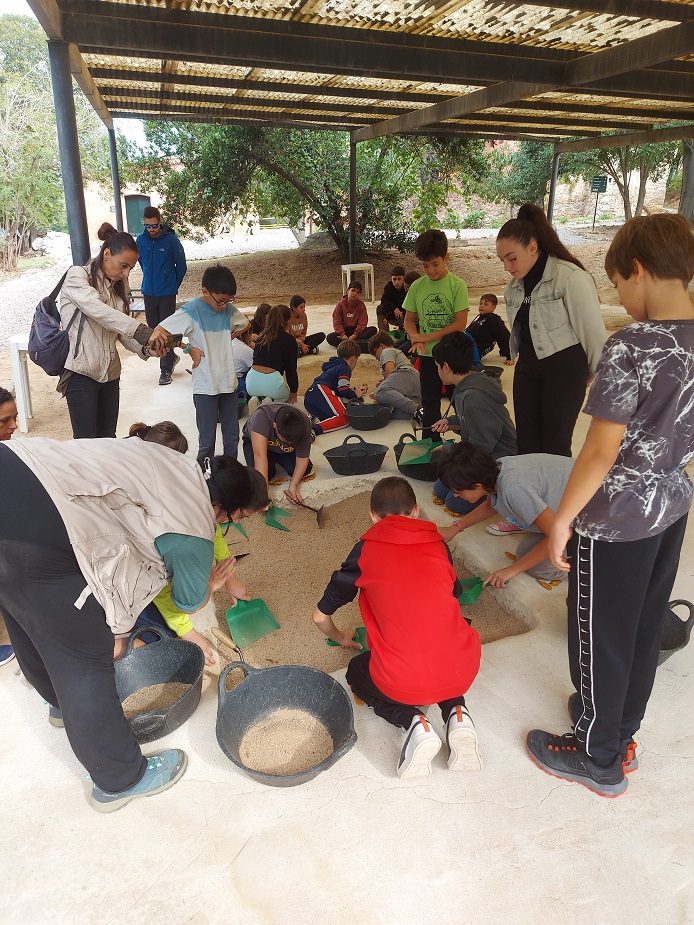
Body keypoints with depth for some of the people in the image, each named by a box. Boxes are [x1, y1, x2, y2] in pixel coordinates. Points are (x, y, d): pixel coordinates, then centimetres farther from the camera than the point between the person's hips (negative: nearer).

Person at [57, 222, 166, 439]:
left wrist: (145, 348, -11)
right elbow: (98, 311, -27)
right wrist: (142, 332, -38)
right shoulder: (77, 276, -8)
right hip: (81, 373, -7)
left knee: (108, 438, 11)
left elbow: (122, 332, 9)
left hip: (110, 374, 7)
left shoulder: (119, 286, 13)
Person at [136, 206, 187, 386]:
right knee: (154, 328, 11)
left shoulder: (171, 240, -10)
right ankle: (171, 357, 32)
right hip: (148, 293, 5)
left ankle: (166, 369, 3)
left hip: (167, 293, -4)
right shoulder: (141, 240, 2)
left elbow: (181, 266, 0)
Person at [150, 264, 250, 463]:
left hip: (229, 383, 6)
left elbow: (245, 324, 25)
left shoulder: (228, 309, 4)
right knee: (207, 441, 1)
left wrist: (227, 339, 10)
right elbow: (158, 332, -16)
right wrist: (189, 348, -16)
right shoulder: (192, 310, -12)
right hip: (205, 387, -5)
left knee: (232, 437, 14)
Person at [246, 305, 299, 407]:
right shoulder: (288, 340, 2)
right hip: (271, 382, -4)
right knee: (288, 396, 30)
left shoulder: (261, 337, 16)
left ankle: (256, 399, 3)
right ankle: (272, 401, -3)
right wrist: (294, 391, 18)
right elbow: (291, 368, 4)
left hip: (252, 383, 4)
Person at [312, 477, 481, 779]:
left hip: (403, 682, -3)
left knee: (357, 673, 31)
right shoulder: (438, 543, 12)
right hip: (463, 670, 3)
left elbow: (320, 616, 16)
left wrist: (340, 638, 38)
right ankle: (456, 713, 11)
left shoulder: (365, 550, 6)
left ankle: (412, 722, 4)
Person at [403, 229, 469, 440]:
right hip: (428, 355, 3)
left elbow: (460, 323, -14)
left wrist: (428, 337, -18)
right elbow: (409, 320, 7)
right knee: (429, 405, 12)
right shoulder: (417, 286, 2)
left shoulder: (457, 285, -8)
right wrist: (416, 338, -15)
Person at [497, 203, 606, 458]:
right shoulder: (514, 287, 8)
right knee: (526, 443, 9)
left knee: (555, 445, -2)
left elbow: (592, 329, -11)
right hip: (527, 368, 7)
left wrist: (598, 374, -3)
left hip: (565, 368, -7)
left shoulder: (570, 277, -16)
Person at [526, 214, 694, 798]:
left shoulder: (632, 346, -25)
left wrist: (562, 519, -13)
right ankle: (621, 731, 44)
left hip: (615, 518, -8)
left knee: (600, 638, 11)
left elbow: (602, 451, -24)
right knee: (644, 629, 22)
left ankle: (599, 759, 31)